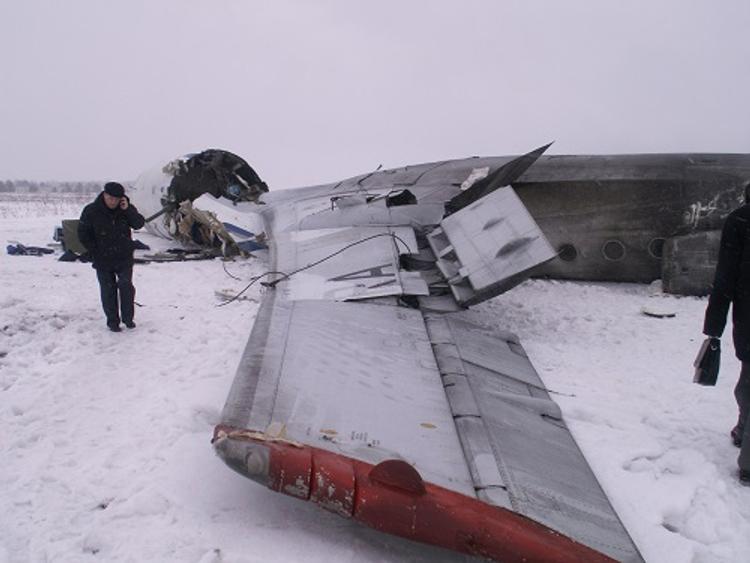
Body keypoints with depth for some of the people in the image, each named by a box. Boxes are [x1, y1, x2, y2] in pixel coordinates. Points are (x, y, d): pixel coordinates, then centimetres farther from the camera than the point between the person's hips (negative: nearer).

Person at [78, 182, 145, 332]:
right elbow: (83, 233, -1)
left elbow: (139, 223, -10)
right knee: (108, 290, 4)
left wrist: (127, 210, -23)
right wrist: (95, 251, -4)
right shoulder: (91, 211, -9)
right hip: (103, 259, -1)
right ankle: (112, 321, 16)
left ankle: (128, 318, 7)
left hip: (124, 257, 1)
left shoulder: (126, 208, -3)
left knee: (126, 285, -9)